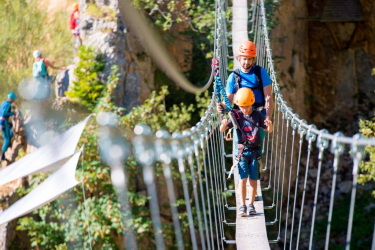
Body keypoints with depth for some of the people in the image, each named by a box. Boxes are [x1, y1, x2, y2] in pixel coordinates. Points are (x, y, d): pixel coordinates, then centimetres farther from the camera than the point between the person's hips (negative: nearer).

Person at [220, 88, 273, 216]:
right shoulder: (237, 115, -2)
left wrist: (269, 125, -21)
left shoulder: (257, 115, -1)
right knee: (243, 178, -7)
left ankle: (251, 205, 9)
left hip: (255, 151, 1)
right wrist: (224, 124, -32)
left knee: (253, 179, 1)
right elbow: (222, 130, -8)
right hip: (242, 151, 0)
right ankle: (242, 206, -6)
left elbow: (269, 130, 3)